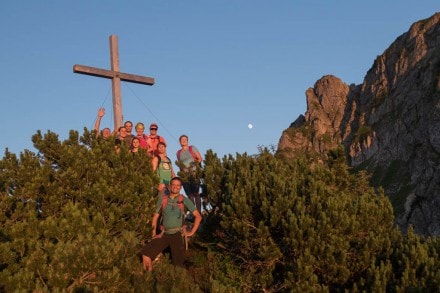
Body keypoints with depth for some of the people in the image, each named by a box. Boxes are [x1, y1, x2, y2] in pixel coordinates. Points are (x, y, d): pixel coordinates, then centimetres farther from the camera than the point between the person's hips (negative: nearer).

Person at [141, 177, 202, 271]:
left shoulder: (184, 200, 0)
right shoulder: (162, 199, 8)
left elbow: (198, 216, -1)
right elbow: (156, 216, 16)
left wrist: (191, 232, -4)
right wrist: (154, 233, 7)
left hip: (177, 234, -2)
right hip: (164, 234, 2)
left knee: (178, 264, -10)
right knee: (145, 253, -15)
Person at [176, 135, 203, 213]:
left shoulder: (192, 148, 6)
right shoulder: (178, 152, 16)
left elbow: (200, 158, 2)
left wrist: (196, 162, -16)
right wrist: (180, 166, 4)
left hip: (194, 173, -3)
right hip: (185, 175, 3)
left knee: (196, 193, -10)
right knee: (189, 195, 1)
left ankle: (199, 212, -11)